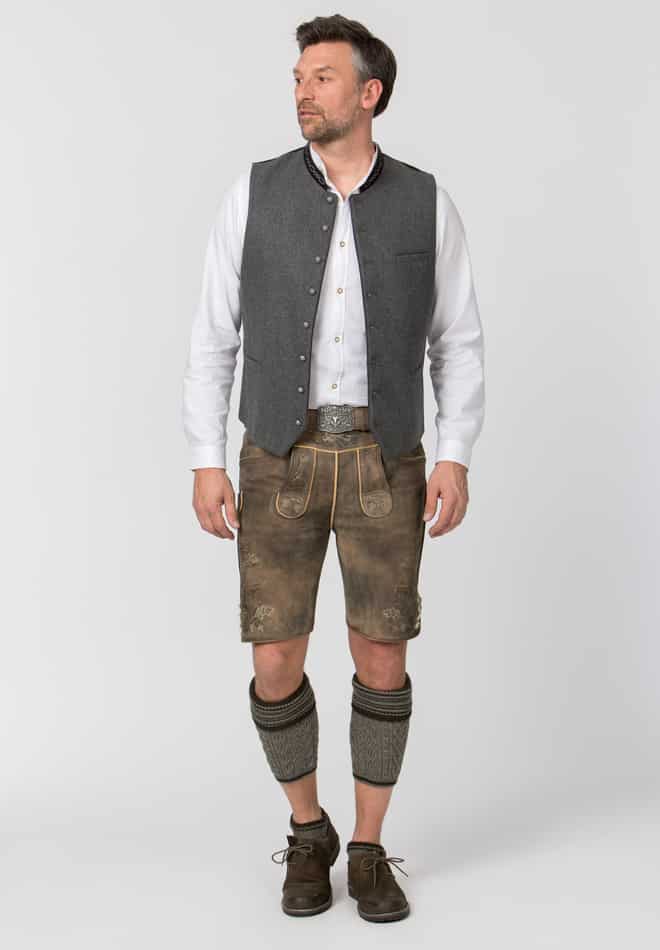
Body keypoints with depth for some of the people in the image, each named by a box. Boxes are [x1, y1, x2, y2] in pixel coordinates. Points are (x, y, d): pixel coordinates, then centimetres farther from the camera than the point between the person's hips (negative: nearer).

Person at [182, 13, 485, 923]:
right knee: (276, 669, -1)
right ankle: (307, 833, 25)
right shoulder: (255, 193, 2)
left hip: (384, 464, 0)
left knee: (383, 663, 1)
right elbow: (213, 337, 3)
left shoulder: (427, 203, 3)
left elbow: (458, 345, 5)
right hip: (280, 461, 0)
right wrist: (206, 462, -6)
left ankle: (369, 852, 22)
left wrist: (455, 458, -8)